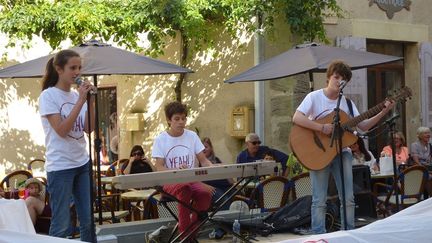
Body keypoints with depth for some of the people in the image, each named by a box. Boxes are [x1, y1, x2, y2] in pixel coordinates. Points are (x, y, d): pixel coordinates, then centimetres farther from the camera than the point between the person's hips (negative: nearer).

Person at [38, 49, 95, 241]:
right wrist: (81, 101, -19)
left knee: (88, 220, 8)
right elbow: (61, 130, -18)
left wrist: (90, 101, -7)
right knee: (61, 224, -2)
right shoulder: (48, 96, -9)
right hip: (60, 166, -6)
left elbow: (89, 129, 4)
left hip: (82, 163, 6)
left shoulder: (77, 95, 8)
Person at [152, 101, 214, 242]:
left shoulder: (192, 136, 8)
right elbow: (159, 168, -6)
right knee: (184, 187, -39)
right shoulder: (160, 139, 0)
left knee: (206, 192, -31)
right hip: (170, 181, -3)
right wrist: (177, 170, -25)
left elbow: (203, 160, 8)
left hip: (192, 179, 3)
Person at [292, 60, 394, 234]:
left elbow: (363, 126, 6)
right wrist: (322, 128, -26)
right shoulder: (314, 97, -6)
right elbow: (296, 118, -20)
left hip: (341, 152, 5)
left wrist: (384, 112, -4)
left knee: (348, 198, 2)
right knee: (319, 200, -4)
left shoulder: (346, 102, 8)